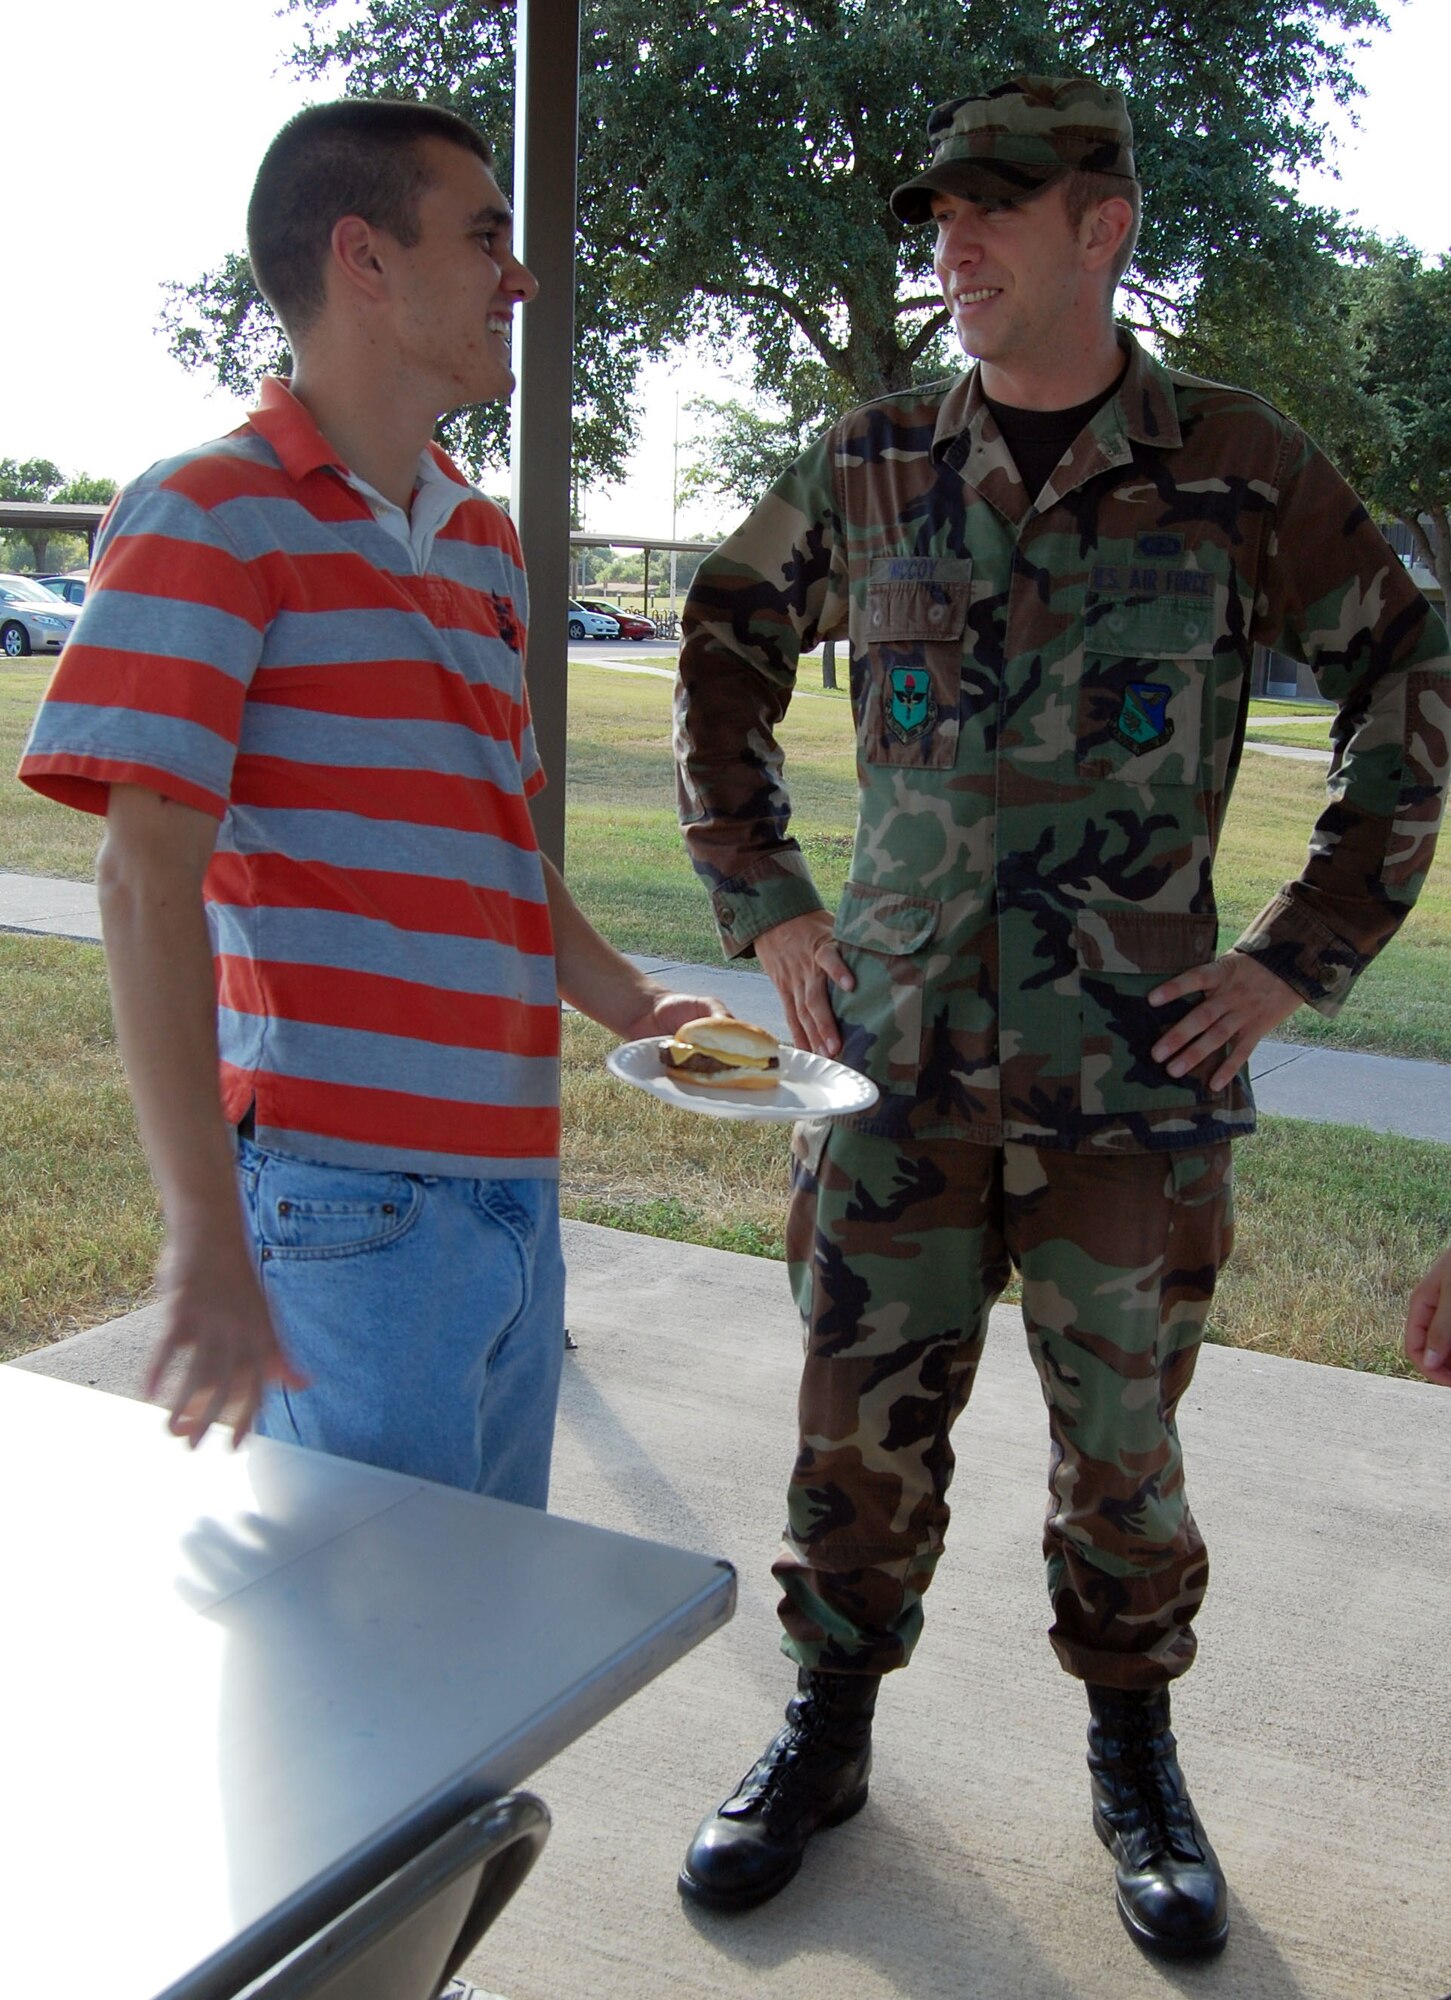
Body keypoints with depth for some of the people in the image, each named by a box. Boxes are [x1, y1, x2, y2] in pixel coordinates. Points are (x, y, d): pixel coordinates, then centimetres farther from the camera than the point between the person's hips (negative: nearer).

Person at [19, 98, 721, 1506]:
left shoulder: (485, 548, 17)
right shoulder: (215, 520, -7)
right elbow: (147, 880, -16)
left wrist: (630, 1011, 17)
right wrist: (206, 1234, -23)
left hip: (514, 1186, 8)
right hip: (348, 1199, -8)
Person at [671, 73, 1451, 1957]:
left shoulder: (1240, 470, -3)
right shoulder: (871, 464, 3)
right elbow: (724, 646, 17)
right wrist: (762, 898, 9)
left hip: (1135, 1071, -1)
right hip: (896, 1050, 2)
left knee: (1123, 1443, 11)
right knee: (864, 1424, 9)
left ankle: (1135, 1763, 33)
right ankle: (827, 1731, 31)